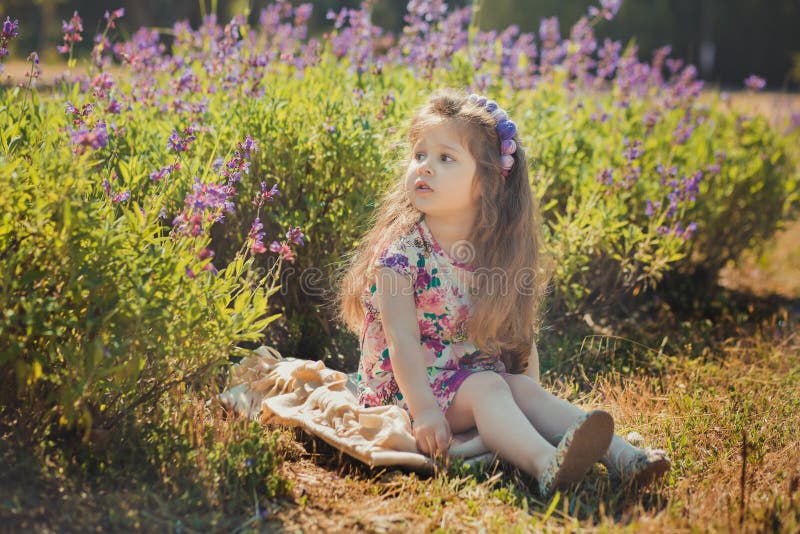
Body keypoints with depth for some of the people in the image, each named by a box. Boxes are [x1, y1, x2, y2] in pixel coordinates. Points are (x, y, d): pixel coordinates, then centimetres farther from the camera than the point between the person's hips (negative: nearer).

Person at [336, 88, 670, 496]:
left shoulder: (497, 252, 2)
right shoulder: (401, 248, -14)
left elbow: (518, 331, 7)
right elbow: (402, 338, -21)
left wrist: (529, 394, -1)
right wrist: (423, 409, -29)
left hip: (472, 377, 6)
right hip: (405, 386, -6)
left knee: (526, 391, -18)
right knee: (487, 387, -29)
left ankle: (621, 456, -31)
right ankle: (546, 464, -53)